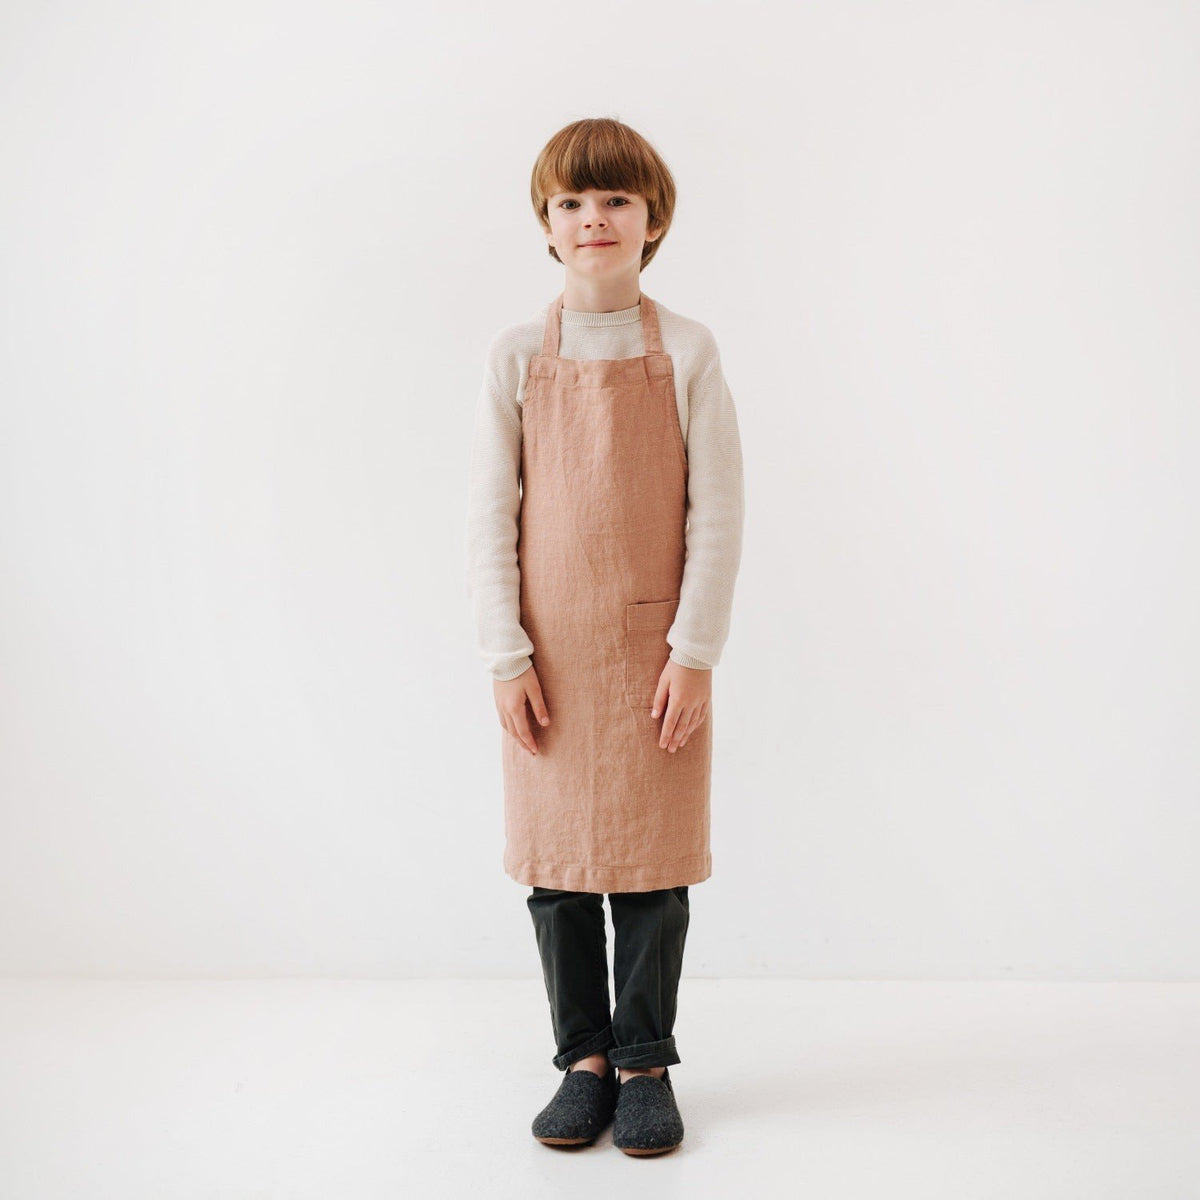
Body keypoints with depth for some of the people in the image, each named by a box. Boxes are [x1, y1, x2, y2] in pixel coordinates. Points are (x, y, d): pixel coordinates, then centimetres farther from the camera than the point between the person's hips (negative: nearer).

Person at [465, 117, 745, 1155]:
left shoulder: (687, 352, 0)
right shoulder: (517, 357, 2)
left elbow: (717, 512, -3)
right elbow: (489, 516, 1)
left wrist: (696, 650, -9)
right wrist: (507, 655, -5)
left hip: (657, 649, -1)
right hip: (551, 652, 1)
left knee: (653, 856, 5)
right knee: (555, 856, 7)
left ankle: (646, 1062, 21)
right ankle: (585, 1058, 23)